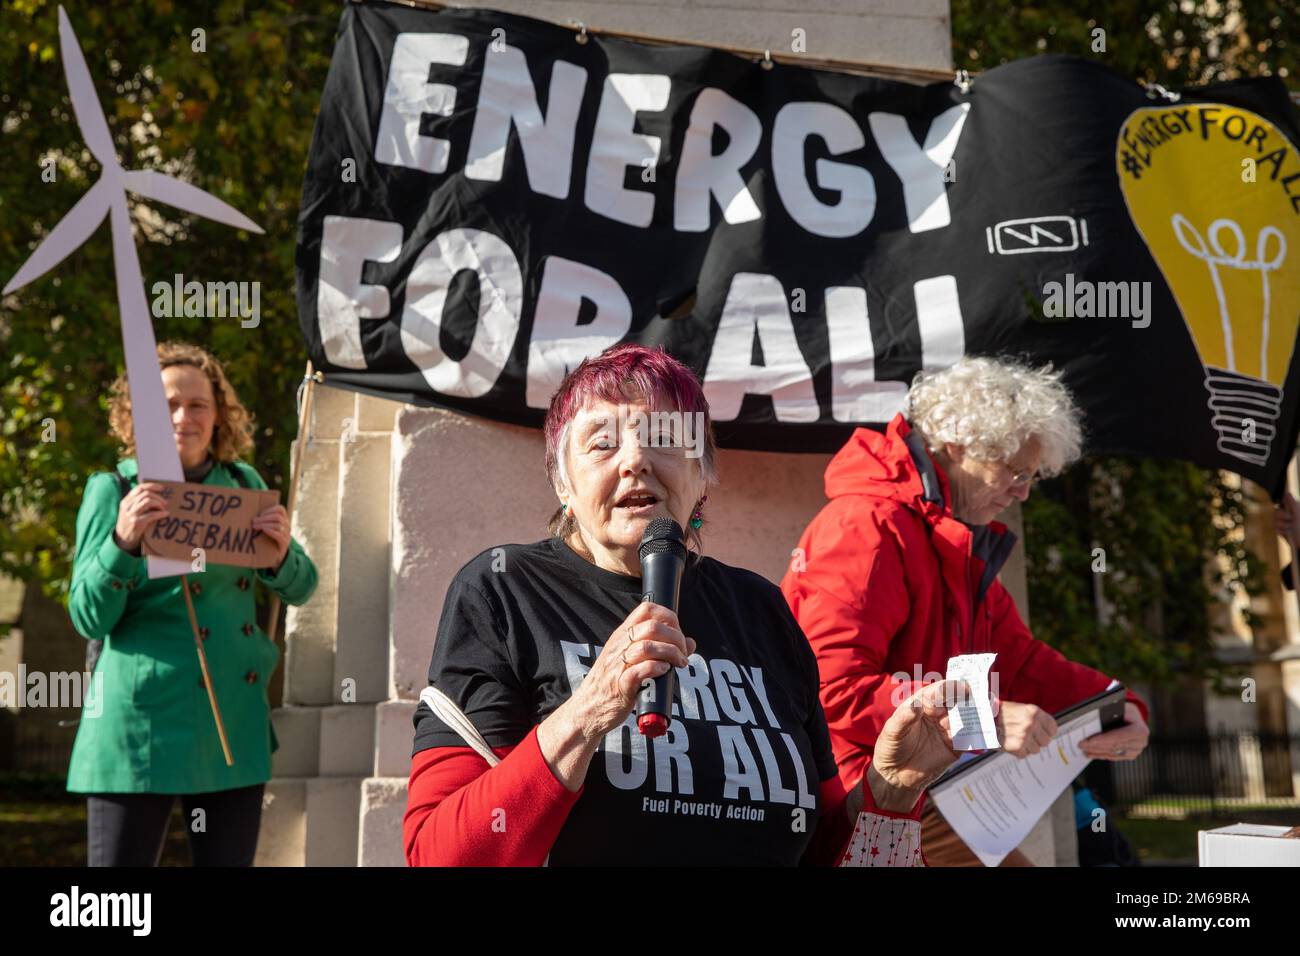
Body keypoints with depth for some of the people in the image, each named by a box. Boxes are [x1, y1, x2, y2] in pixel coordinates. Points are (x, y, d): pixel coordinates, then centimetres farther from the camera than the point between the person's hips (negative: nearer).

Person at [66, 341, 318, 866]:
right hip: (143, 723, -4)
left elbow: (301, 587, 9)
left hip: (235, 724, 4)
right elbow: (89, 618, -7)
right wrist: (123, 542, -24)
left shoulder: (244, 483, 9)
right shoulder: (113, 490, -2)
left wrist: (281, 553, -14)